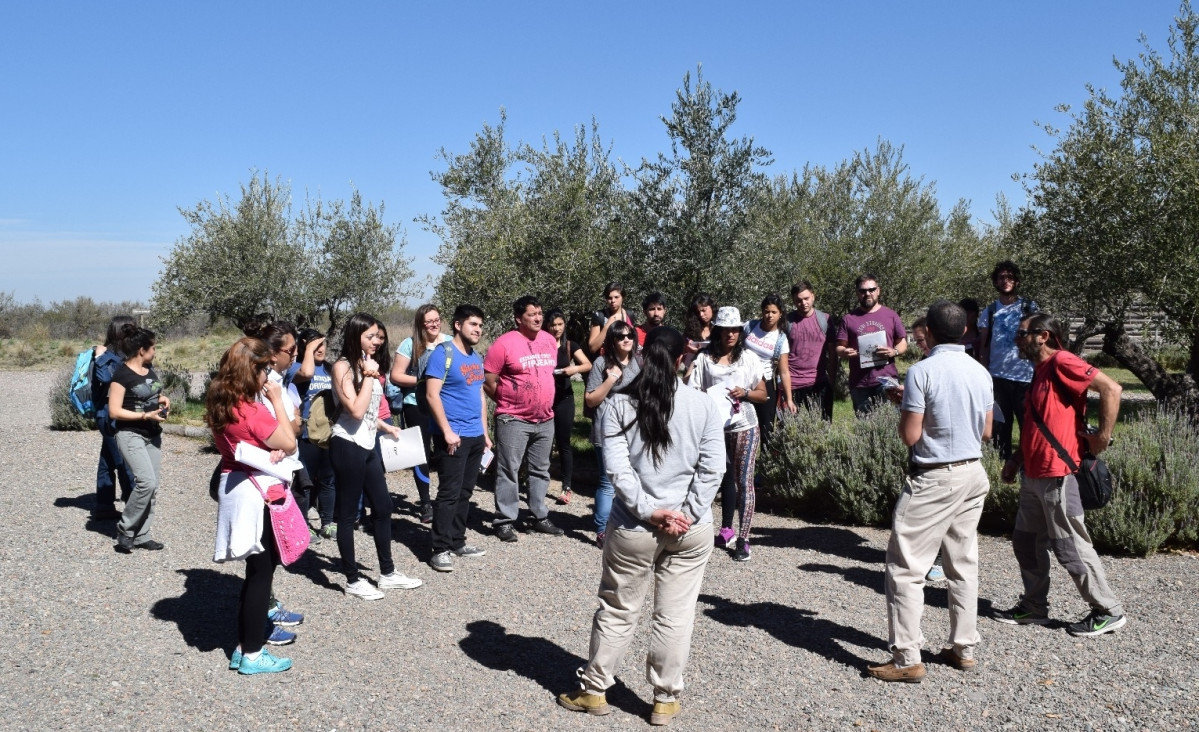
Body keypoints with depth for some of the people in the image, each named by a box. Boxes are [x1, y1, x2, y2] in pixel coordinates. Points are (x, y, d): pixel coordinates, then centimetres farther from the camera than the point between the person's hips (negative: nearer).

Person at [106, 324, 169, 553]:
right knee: (146, 481, -20)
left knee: (153, 485, 6)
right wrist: (146, 415, -21)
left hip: (153, 434, 8)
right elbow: (114, 412, -16)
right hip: (130, 434, -8)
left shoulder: (150, 369, 9)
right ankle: (125, 530, -2)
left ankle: (141, 535, 15)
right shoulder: (122, 374, -13)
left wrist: (163, 399, 6)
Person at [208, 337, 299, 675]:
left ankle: (244, 647, 25)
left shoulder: (222, 405, 6)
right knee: (260, 573, 2)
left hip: (235, 487, 9)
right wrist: (277, 402, -8)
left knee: (259, 569, 18)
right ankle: (252, 655, 11)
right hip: (255, 494, -9)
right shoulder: (251, 411, -22)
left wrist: (270, 452, -7)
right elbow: (289, 443, -14)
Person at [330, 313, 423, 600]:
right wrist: (369, 376, -20)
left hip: (368, 446, 9)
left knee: (383, 506, 13)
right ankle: (353, 580, 13)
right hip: (347, 446, -9)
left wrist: (386, 427, 18)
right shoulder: (343, 367, -13)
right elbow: (356, 410, -24)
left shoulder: (369, 365, 12)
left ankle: (387, 573, 25)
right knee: (348, 513, 2)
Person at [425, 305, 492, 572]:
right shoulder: (443, 353, -10)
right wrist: (447, 431, -19)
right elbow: (433, 395, -15)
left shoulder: (476, 358, 14)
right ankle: (440, 549, 0)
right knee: (449, 493, -6)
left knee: (465, 493, 13)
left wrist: (485, 431, 18)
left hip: (475, 436, 8)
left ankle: (457, 542, 23)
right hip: (453, 436, -8)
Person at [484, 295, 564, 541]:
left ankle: (540, 518, 26)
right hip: (513, 420, -6)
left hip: (545, 420, 6)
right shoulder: (505, 343, -13)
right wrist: (507, 402, 1)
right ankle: (505, 521, 9)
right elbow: (488, 381, -10)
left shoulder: (550, 340, 6)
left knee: (541, 470, 14)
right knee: (508, 471, 0)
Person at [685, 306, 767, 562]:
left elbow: (763, 394, 6)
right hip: (715, 427, 1)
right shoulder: (704, 358, 0)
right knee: (725, 479, 15)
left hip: (744, 427, -1)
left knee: (744, 481, -3)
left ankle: (743, 540, 0)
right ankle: (726, 530, 28)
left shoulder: (749, 359, 3)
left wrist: (745, 393, -13)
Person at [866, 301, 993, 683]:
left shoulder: (922, 371, -16)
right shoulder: (980, 372, 4)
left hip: (934, 479, -7)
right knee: (964, 564, 16)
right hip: (973, 475, 7)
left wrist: (906, 408, 2)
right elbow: (986, 432, 12)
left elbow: (910, 435, -15)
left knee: (906, 567, -1)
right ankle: (963, 648, 24)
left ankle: (907, 659, -1)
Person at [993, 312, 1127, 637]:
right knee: (1026, 542, 14)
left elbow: (1111, 389, -23)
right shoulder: (1040, 370, 15)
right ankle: (1034, 607, 25)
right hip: (1033, 475, 10)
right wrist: (1016, 458, 18)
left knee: (1071, 548, 0)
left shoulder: (1062, 362, -14)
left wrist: (1102, 435, -19)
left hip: (1057, 476, -10)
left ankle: (1108, 611, 14)